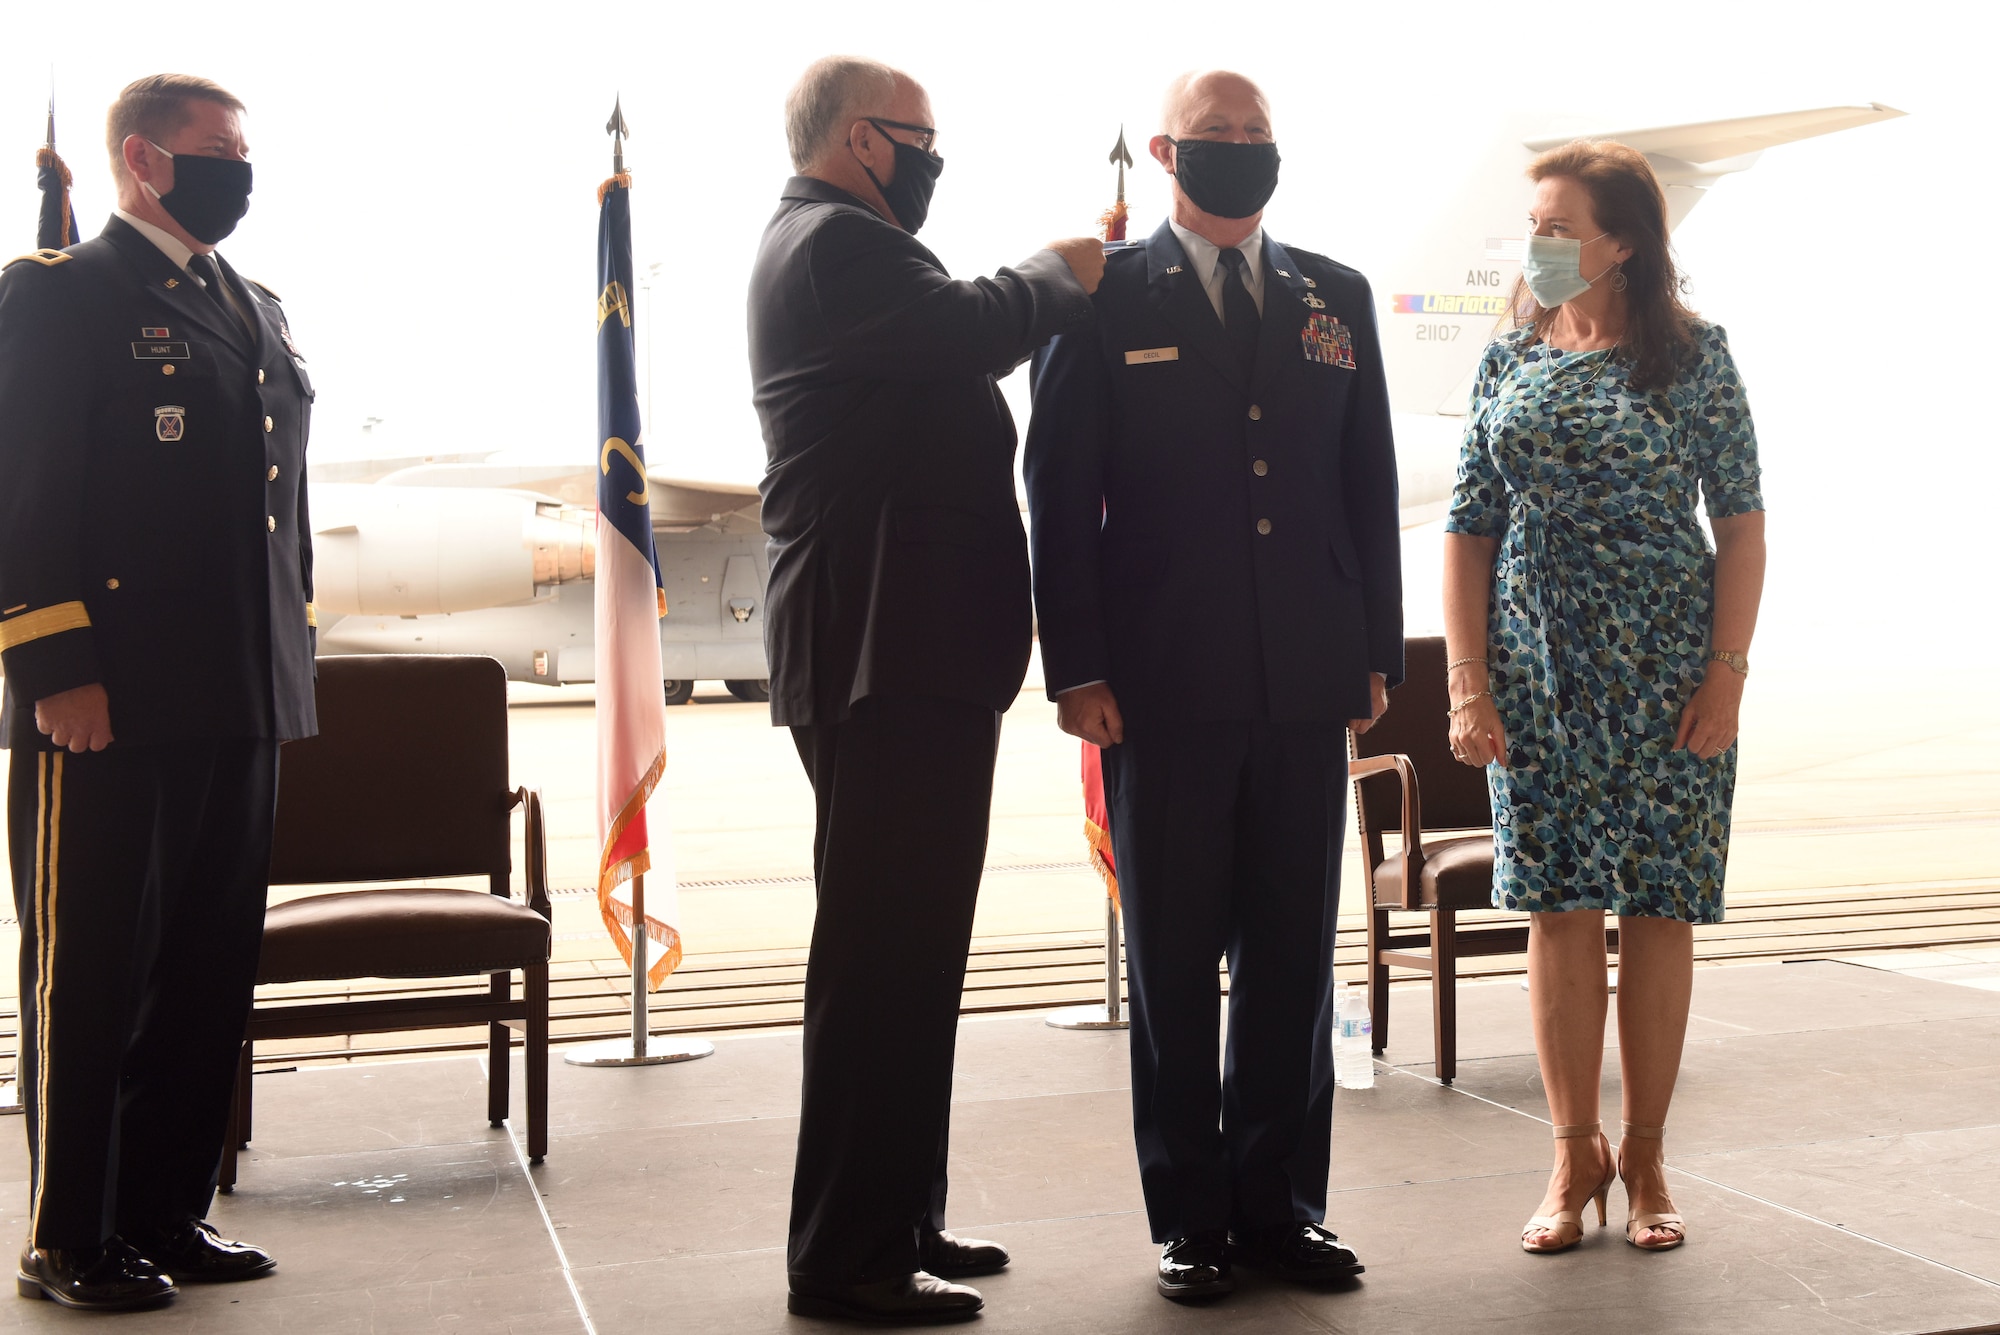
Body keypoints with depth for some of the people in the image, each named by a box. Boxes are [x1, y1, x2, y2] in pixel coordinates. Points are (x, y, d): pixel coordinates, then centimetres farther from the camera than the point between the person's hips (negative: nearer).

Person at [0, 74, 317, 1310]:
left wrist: (292, 657, 15)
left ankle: (170, 1212, 22)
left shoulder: (259, 313, 19)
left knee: (211, 975, 10)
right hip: (107, 702, -7)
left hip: (242, 707, 7)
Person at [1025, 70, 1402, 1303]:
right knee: (1174, 961, 6)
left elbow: (1371, 486, 13)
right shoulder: (1107, 299, 1)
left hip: (1306, 687, 3)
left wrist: (1379, 652, 8)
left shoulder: (1336, 298, 12)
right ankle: (1191, 1215, 16)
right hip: (1166, 686, -3)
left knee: (1294, 954, 9)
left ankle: (1281, 1201, 21)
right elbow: (1061, 493, -2)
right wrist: (1079, 670, -8)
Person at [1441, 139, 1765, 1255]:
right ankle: (1577, 1156, 15)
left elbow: (1743, 522, -1)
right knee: (1559, 908, 3)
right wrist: (1469, 682, -2)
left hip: (1667, 674, -2)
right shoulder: (1512, 360, 6)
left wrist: (1728, 671, -9)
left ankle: (1645, 1156, 17)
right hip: (1539, 675, 2)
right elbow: (1470, 531, 6)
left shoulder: (1692, 354, -1)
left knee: (1658, 910, 4)